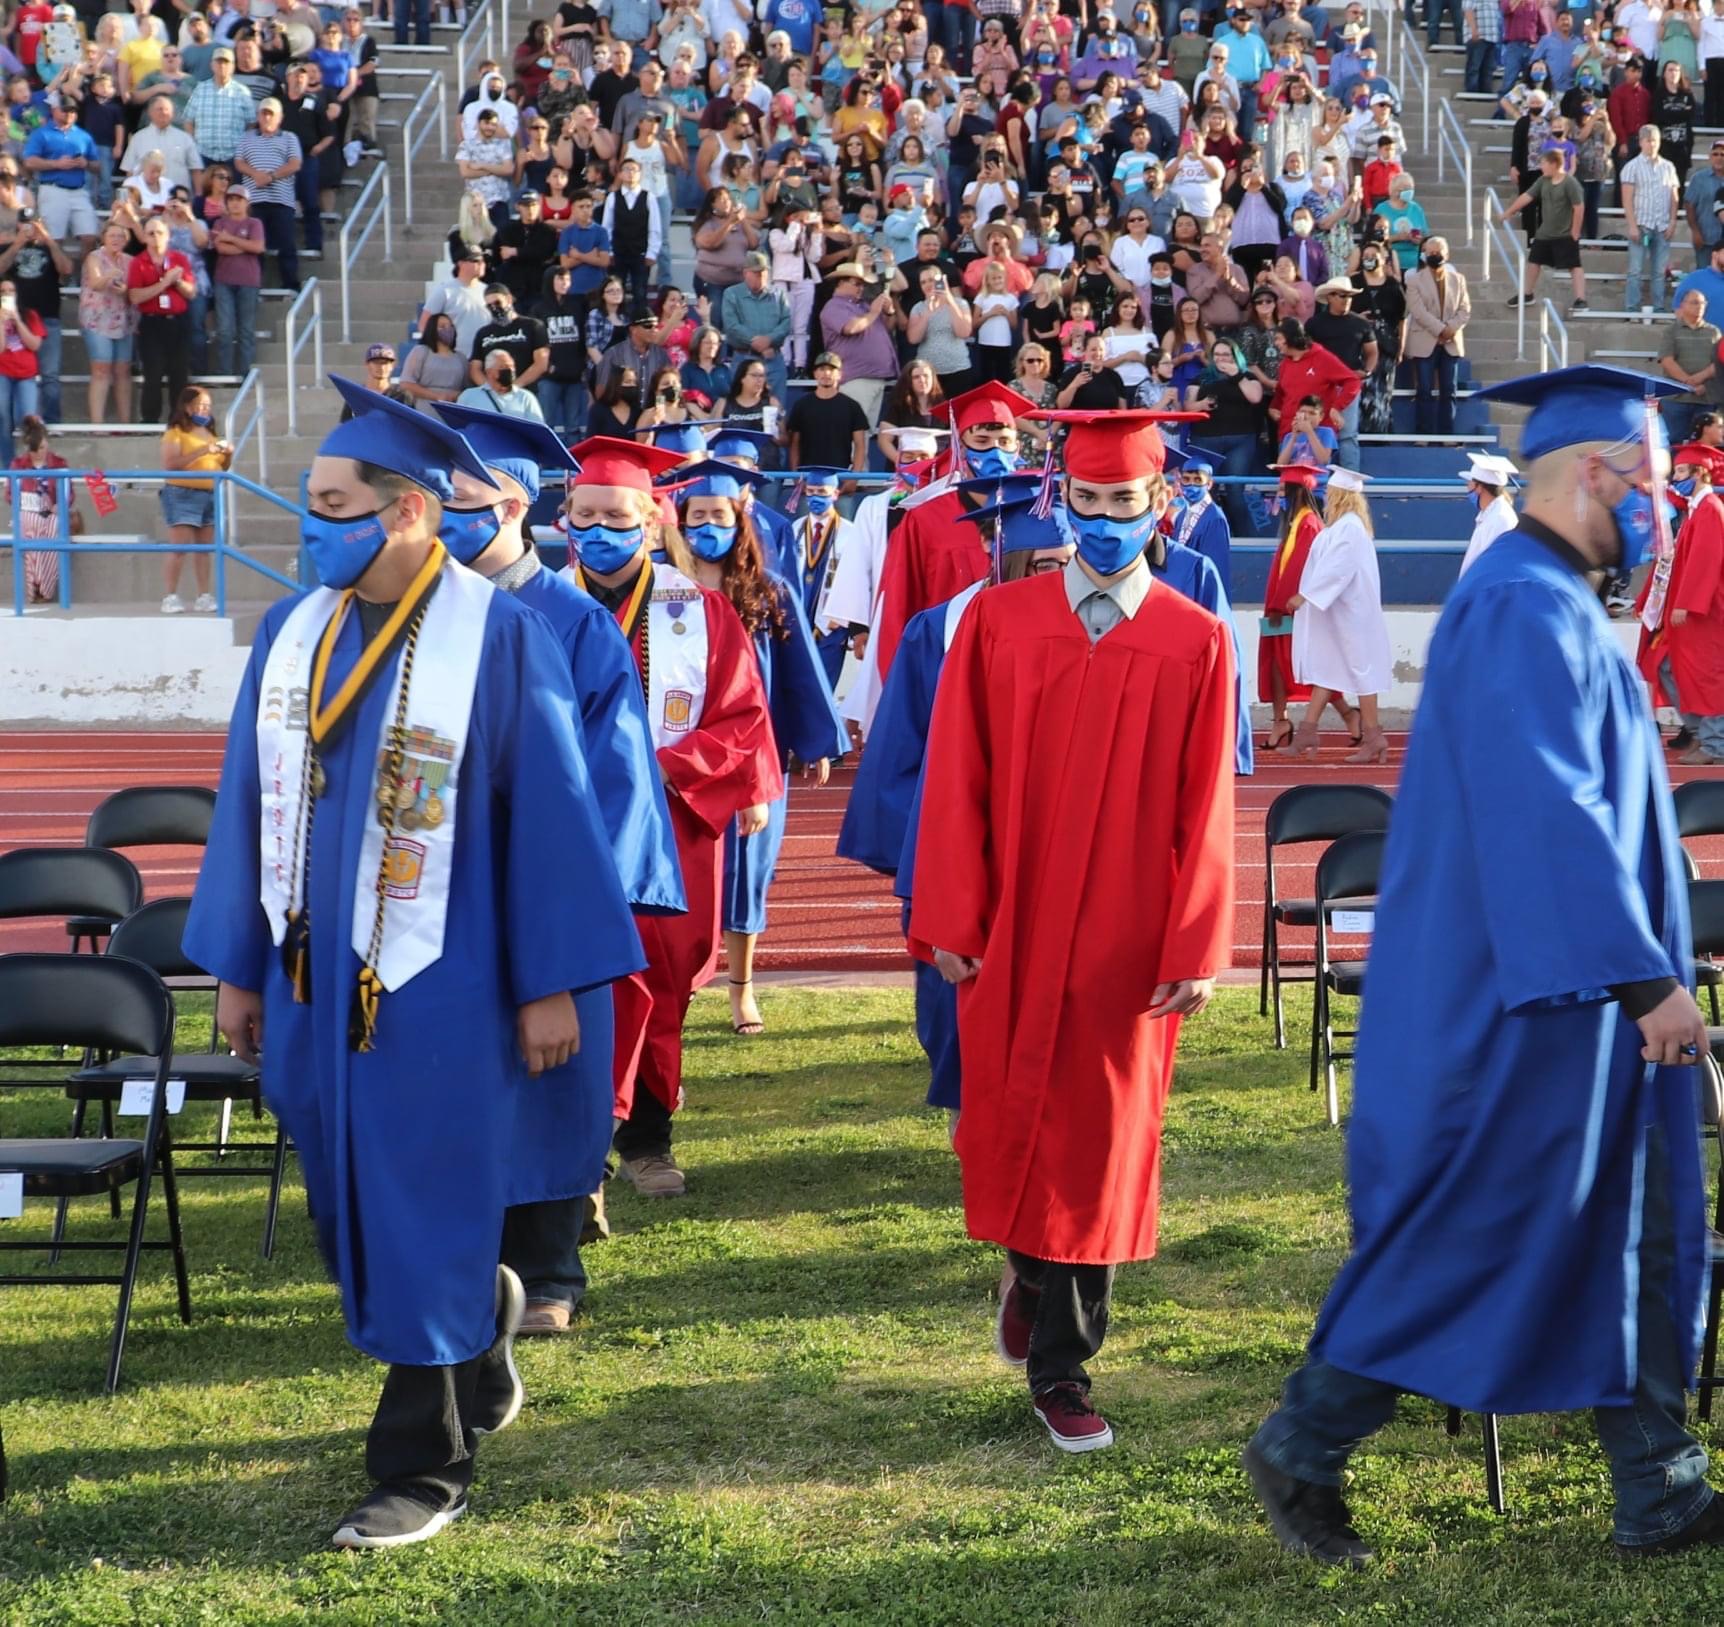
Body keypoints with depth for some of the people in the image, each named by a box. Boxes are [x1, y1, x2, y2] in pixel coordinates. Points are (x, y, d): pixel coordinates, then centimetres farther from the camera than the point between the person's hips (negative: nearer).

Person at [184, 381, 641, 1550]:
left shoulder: (500, 639, -11)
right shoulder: (293, 633, 5)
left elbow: (551, 813, -9)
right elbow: (251, 805, 11)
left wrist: (549, 983, -9)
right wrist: (238, 966, 11)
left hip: (438, 985, -6)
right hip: (313, 974, 6)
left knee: (421, 1226, 1)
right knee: (353, 1208, 16)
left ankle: (426, 1471, 13)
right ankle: (482, 1335, 42)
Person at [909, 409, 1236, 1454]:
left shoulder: (1196, 644, -2)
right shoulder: (998, 624, 0)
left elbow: (1205, 812, -4)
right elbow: (955, 781, -1)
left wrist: (1196, 951, -8)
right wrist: (950, 922, -6)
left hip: (1127, 941, -1)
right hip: (1010, 933, 1)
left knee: (1099, 1139, 4)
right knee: (1011, 1123, 10)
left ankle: (1060, 1364, 16)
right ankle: (1031, 1271, 38)